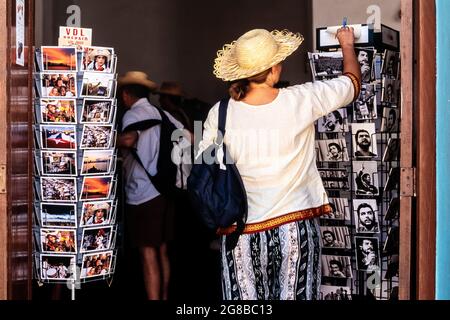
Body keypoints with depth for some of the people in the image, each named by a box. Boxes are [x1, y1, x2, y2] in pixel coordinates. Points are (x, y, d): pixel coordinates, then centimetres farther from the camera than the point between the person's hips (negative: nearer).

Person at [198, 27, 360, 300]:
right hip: (297, 229, 0)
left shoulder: (220, 114, -8)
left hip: (242, 234, 1)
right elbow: (353, 82, 10)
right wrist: (348, 45, 27)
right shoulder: (301, 101, -8)